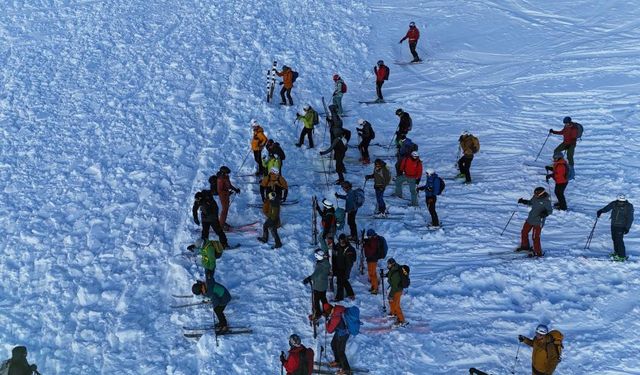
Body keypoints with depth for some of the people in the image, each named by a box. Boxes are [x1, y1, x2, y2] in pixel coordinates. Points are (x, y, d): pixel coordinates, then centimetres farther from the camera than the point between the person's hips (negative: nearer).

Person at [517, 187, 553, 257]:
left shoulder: (546, 201, -18)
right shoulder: (535, 197, 2)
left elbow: (550, 210, -13)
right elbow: (530, 202, 21)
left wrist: (545, 213, -32)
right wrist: (524, 201, 8)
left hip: (538, 222, -8)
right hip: (530, 219, 8)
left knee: (535, 237, -8)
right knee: (524, 232, 19)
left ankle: (538, 252, 6)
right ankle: (525, 246, 41)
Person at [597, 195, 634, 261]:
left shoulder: (629, 207, -11)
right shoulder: (614, 204, -1)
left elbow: (630, 218, -10)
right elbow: (607, 207, -8)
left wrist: (627, 227, -15)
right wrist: (601, 211, -27)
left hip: (621, 226, -5)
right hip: (613, 225, 5)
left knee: (619, 240, -13)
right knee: (614, 238, 17)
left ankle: (622, 256, -8)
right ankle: (617, 252, 37)